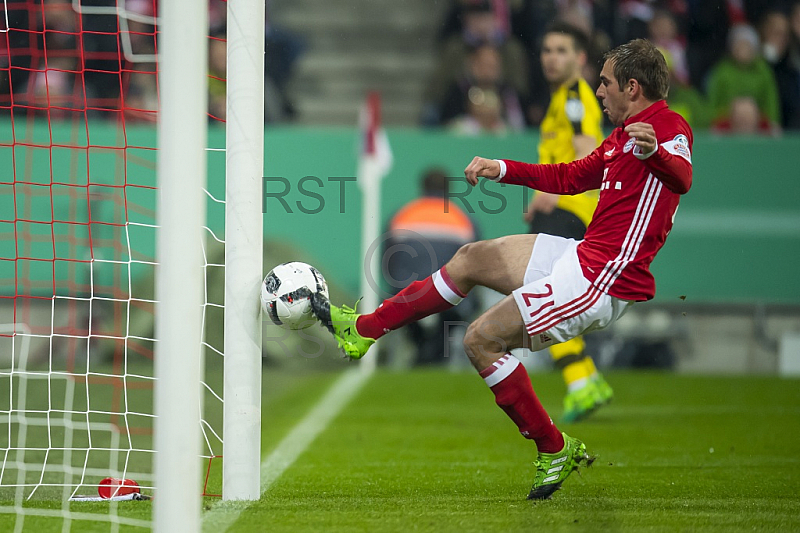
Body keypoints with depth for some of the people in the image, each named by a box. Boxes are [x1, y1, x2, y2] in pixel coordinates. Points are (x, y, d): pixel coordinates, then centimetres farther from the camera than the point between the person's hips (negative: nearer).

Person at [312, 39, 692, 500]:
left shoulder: (669, 126, -15)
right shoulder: (622, 136, 17)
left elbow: (682, 178, -37)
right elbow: (569, 177, 32)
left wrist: (654, 152, -59)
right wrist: (502, 169, 28)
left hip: (603, 280, -10)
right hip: (585, 254, 10)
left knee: (482, 339, -11)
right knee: (471, 259, 18)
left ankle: (555, 451, -2)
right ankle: (362, 330, 27)